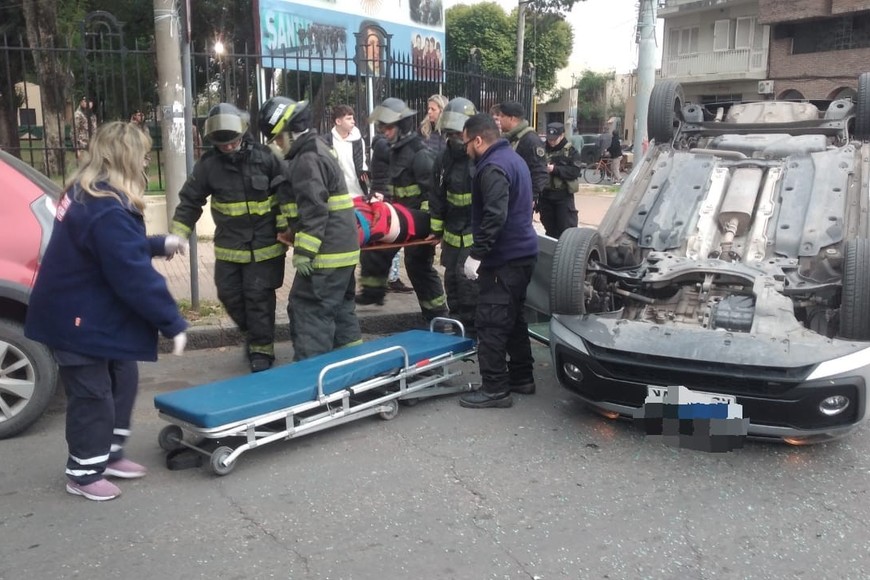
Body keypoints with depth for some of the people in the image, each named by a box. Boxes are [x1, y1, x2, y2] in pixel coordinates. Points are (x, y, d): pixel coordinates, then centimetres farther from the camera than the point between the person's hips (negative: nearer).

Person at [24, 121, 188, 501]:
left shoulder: (84, 194, 5)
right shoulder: (108, 211, -28)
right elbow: (134, 276, -29)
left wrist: (159, 243, 16)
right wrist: (173, 323, -23)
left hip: (91, 314, 10)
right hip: (77, 320, -10)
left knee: (122, 380, 18)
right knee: (93, 395, 3)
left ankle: (108, 455, 32)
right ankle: (83, 473, 20)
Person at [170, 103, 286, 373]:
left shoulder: (265, 157, -9)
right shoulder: (208, 164, -4)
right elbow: (190, 201, 2)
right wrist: (177, 235, -6)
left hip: (264, 244, -3)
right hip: (229, 246, 3)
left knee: (258, 297, -1)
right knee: (229, 294, 7)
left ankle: (262, 348, 14)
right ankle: (253, 333, 32)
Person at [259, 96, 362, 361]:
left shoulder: (307, 160, -16)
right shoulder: (319, 151, 17)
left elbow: (314, 211, -24)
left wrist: (304, 252, -23)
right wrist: (293, 235, 27)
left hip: (326, 254, -11)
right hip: (342, 249, 11)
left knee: (308, 312, -6)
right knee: (340, 309, 18)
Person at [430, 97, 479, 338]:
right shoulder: (445, 158, 8)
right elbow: (438, 196, 14)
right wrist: (437, 229, 13)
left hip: (476, 232, -7)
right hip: (453, 231, 7)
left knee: (467, 278, -10)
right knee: (452, 278, 13)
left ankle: (470, 328, 3)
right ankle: (457, 323, 28)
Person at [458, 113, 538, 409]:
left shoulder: (493, 168, -17)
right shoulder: (512, 158, 16)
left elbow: (495, 217, -27)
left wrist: (477, 254, -21)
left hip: (504, 259, -11)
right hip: (522, 252, 11)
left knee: (491, 323, -7)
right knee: (513, 318, 18)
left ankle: (495, 389, -3)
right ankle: (522, 377, 26)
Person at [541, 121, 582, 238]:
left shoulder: (571, 151, -2)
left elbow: (575, 171, -13)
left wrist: (555, 169, -18)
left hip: (564, 195, -4)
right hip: (546, 194, 4)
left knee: (567, 228, -3)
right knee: (549, 228, 13)